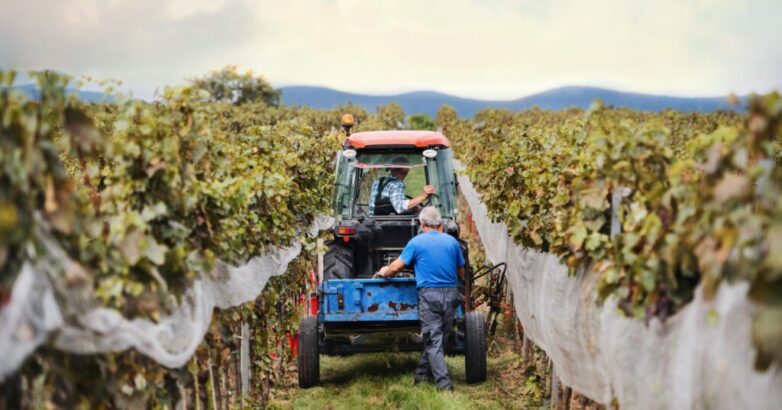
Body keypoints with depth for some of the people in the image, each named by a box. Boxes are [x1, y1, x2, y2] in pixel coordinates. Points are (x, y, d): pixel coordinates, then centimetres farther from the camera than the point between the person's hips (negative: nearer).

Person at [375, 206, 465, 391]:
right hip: (451, 293, 4)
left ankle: (444, 382, -12)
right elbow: (462, 273, 17)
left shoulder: (417, 242, 0)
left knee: (433, 341, -3)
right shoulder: (452, 241, 10)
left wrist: (384, 272, 21)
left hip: (429, 294, -4)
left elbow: (396, 267, 1)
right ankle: (422, 374, 22)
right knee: (441, 338, 14)